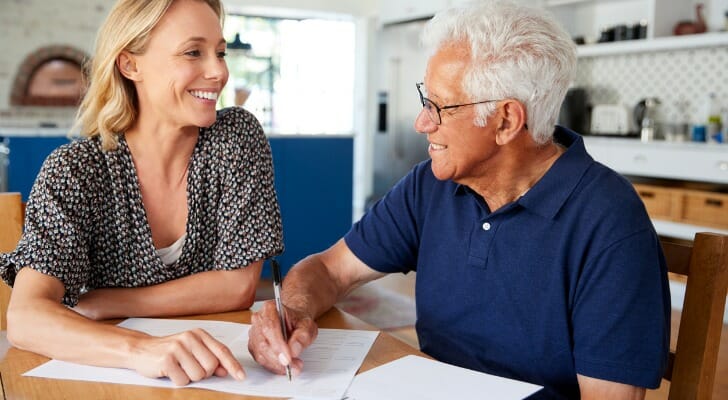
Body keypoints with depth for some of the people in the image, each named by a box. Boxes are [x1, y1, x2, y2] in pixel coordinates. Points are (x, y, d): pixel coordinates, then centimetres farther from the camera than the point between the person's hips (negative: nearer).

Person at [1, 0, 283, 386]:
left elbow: (238, 285, -9)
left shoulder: (238, 137, -7)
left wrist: (98, 304, -12)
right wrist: (140, 350, -38)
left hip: (222, 375, 1)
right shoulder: (75, 170, -9)